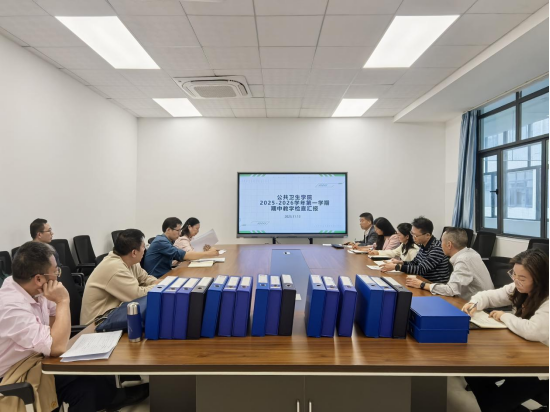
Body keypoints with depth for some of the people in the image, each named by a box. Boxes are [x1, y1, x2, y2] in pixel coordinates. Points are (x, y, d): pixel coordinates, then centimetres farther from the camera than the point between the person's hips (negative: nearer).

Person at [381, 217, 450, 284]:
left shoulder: (437, 249, -21)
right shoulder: (423, 246, 5)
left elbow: (421, 270, -22)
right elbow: (415, 263, 17)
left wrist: (396, 267, -20)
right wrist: (400, 263, -2)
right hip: (424, 283, 7)